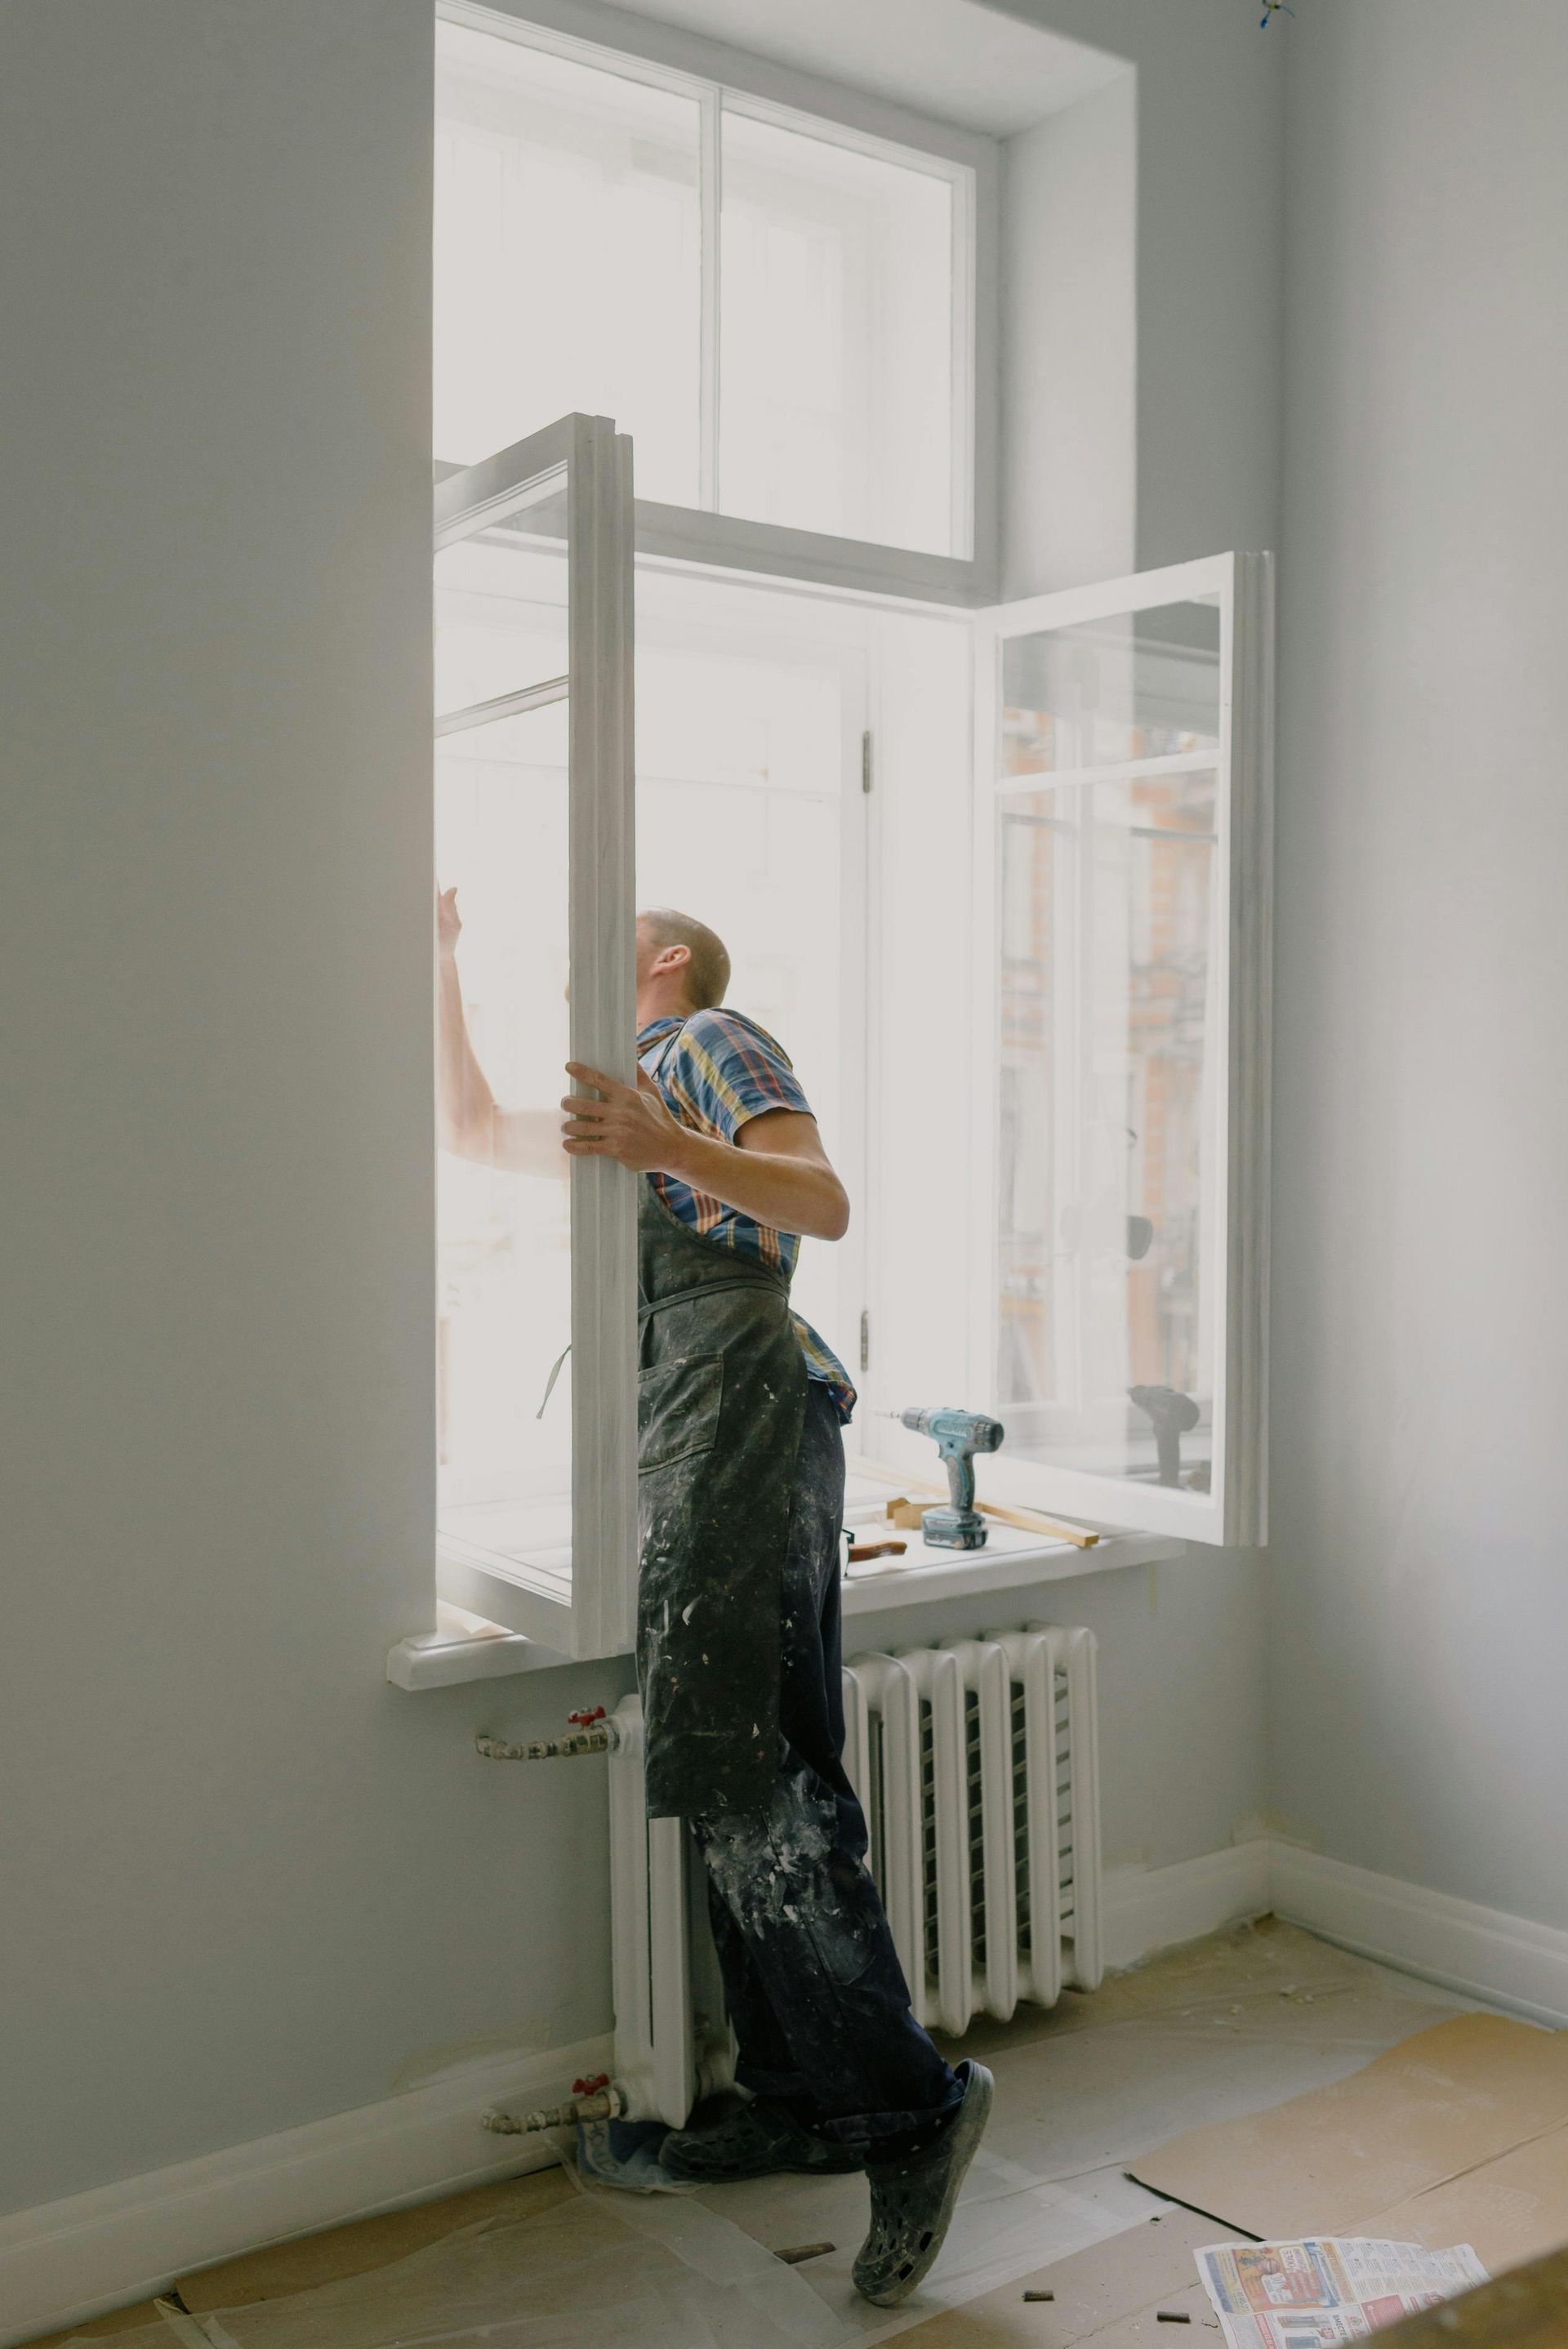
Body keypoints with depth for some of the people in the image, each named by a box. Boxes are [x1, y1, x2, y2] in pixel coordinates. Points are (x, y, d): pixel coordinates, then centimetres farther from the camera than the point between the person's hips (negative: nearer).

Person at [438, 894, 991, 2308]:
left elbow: (825, 1204, -10)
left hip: (738, 1406, -9)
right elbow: (474, 1128, 39)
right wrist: (446, 961, 36)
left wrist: (667, 1149, -24)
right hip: (689, 1443, 9)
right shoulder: (639, 1084, 32)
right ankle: (801, 2100, 11)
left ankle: (907, 2101, -15)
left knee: (739, 1781, -16)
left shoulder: (713, 1040, 4)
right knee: (762, 1787, 7)